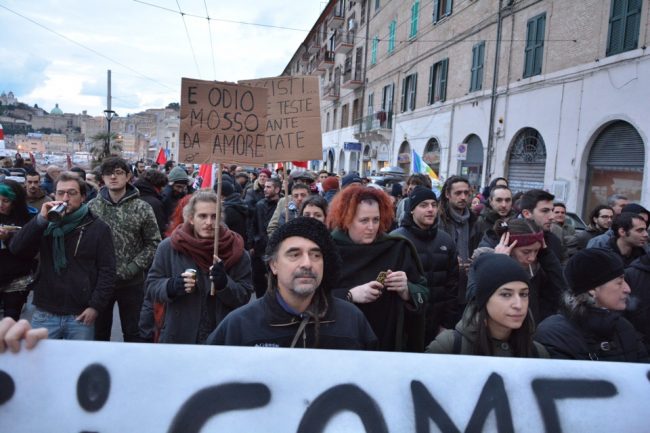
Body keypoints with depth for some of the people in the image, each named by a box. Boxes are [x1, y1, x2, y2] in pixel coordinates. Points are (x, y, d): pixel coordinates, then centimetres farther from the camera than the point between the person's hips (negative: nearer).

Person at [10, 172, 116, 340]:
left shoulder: (98, 228, -1)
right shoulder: (45, 224, 9)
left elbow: (107, 271, -4)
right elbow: (16, 249, -6)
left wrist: (95, 306, -11)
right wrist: (41, 219, -16)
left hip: (81, 315, -2)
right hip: (44, 314, 2)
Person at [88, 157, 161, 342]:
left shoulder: (142, 208, -6)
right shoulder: (92, 206, 1)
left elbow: (153, 244, -6)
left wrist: (132, 268, -13)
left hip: (132, 283, -2)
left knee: (133, 333, 11)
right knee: (99, 332, 17)